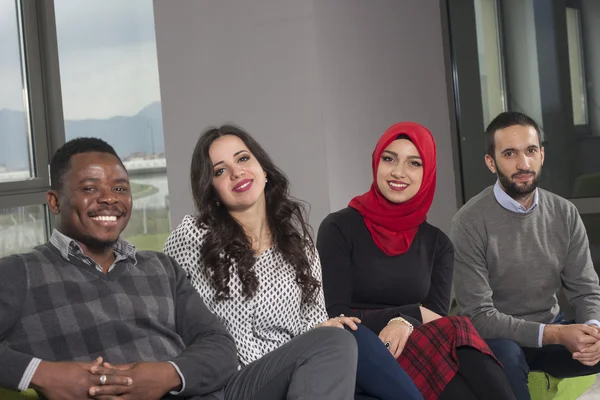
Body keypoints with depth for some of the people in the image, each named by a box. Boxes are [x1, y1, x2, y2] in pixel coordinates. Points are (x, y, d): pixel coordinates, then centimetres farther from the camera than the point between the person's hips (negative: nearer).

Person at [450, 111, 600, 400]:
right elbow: (478, 315, -19)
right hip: (499, 338, -4)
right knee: (505, 355, -37)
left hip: (554, 331, 4)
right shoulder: (469, 223, -16)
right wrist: (554, 335, -28)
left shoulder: (565, 214, -2)